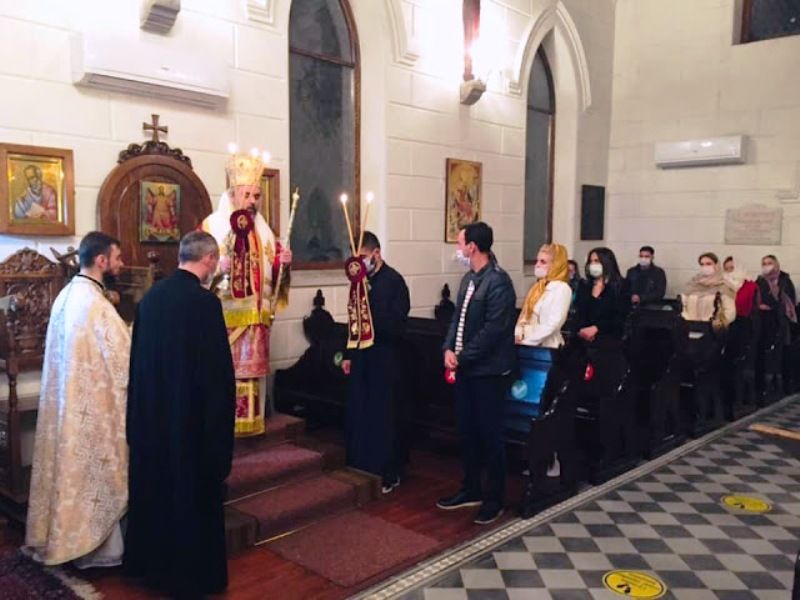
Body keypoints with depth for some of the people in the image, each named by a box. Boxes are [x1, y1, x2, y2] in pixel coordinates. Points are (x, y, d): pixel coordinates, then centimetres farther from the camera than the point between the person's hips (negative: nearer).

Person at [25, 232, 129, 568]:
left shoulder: (66, 295, 7)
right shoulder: (95, 304, -22)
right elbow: (123, 359, -20)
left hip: (66, 400, 9)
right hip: (93, 403, -9)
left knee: (71, 466, 17)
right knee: (97, 472, 4)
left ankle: (60, 537, 30)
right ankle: (99, 548, 17)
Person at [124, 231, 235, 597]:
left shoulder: (150, 297, 2)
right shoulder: (205, 302, -19)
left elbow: (138, 360, 9)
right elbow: (218, 371, -20)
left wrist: (144, 409, 19)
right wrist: (219, 427, -10)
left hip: (151, 414, 7)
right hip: (191, 417, -7)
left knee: (154, 490, 20)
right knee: (192, 496, 8)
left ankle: (149, 563, 36)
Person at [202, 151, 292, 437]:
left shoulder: (263, 230, 14)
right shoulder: (211, 226, -1)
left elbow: (274, 270, 16)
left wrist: (283, 261, -5)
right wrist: (217, 267, -23)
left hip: (255, 315, 5)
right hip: (223, 315, -5)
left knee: (251, 368, 8)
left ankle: (250, 421, 16)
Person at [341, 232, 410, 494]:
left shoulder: (393, 281, -11)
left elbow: (396, 324, -17)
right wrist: (349, 354, 14)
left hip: (384, 357, -6)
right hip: (361, 356, 6)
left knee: (383, 416, 2)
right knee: (357, 414, 10)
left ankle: (388, 474, 15)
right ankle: (360, 469, 24)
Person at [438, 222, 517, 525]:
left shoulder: (498, 282, -18)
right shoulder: (469, 279, 10)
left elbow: (492, 330, -22)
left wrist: (462, 358, -16)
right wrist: (449, 349, -3)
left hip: (488, 370, -8)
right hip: (465, 368, 9)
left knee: (490, 433, 4)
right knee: (467, 430, 16)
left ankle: (495, 498, 19)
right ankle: (471, 489, 31)